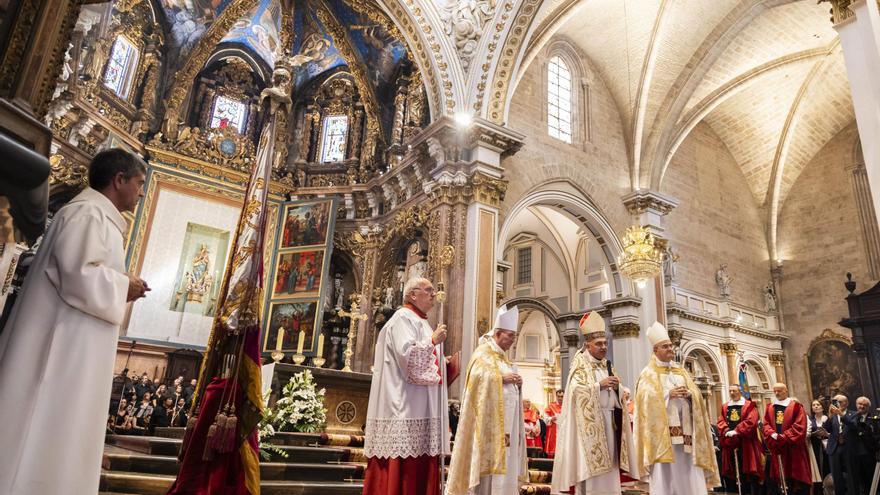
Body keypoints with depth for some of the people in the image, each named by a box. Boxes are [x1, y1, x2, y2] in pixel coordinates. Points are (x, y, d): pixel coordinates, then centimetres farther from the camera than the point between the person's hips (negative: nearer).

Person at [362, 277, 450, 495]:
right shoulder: (403, 318, -7)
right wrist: (433, 341, -14)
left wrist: (442, 363, 14)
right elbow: (406, 354, -21)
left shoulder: (420, 322, 22)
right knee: (402, 467, -8)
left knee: (420, 467, 8)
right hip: (406, 406, -10)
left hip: (421, 408, 10)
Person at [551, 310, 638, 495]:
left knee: (608, 466, 6)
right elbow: (575, 389, -17)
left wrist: (618, 387, -2)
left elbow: (623, 395, 19)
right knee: (590, 466, -7)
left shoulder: (607, 365, 17)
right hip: (589, 421, -7)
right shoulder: (580, 363, -3)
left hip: (609, 421, 7)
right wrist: (599, 384, -16)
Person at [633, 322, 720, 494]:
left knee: (690, 476, 4)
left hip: (685, 429, 5)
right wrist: (668, 394, -17)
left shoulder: (681, 371, 19)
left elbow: (696, 394, 14)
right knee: (666, 475, -6)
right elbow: (645, 398, -11)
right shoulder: (649, 374, 2)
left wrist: (689, 394, -7)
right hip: (663, 430, -5)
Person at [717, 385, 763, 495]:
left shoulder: (749, 405, 0)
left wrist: (736, 431, -18)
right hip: (729, 442, 5)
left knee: (750, 469, -3)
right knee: (732, 470, 6)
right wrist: (727, 431, -12)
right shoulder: (724, 407, 15)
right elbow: (721, 422, 8)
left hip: (746, 442, -4)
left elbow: (750, 421, -12)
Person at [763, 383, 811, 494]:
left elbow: (799, 426, -11)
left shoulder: (796, 406, -2)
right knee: (779, 477, 5)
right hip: (776, 447, 4)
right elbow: (766, 425, 7)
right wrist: (773, 434, -13)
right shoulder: (769, 407, 12)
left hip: (792, 447, -4)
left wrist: (783, 437, -17)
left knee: (795, 476, 1)